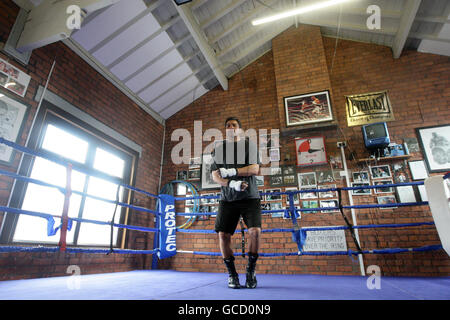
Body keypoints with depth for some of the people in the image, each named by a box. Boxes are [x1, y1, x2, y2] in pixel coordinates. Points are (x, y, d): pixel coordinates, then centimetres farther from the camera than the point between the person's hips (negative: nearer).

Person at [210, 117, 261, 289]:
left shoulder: (249, 145, 7)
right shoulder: (218, 149, 10)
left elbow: (255, 169, -6)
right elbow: (215, 176, 1)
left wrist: (231, 172, -13)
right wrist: (232, 184, -17)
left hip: (249, 197, -1)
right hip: (227, 199, 2)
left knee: (255, 231, -15)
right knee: (223, 235, -6)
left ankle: (250, 271, 9)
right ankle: (232, 274, 15)